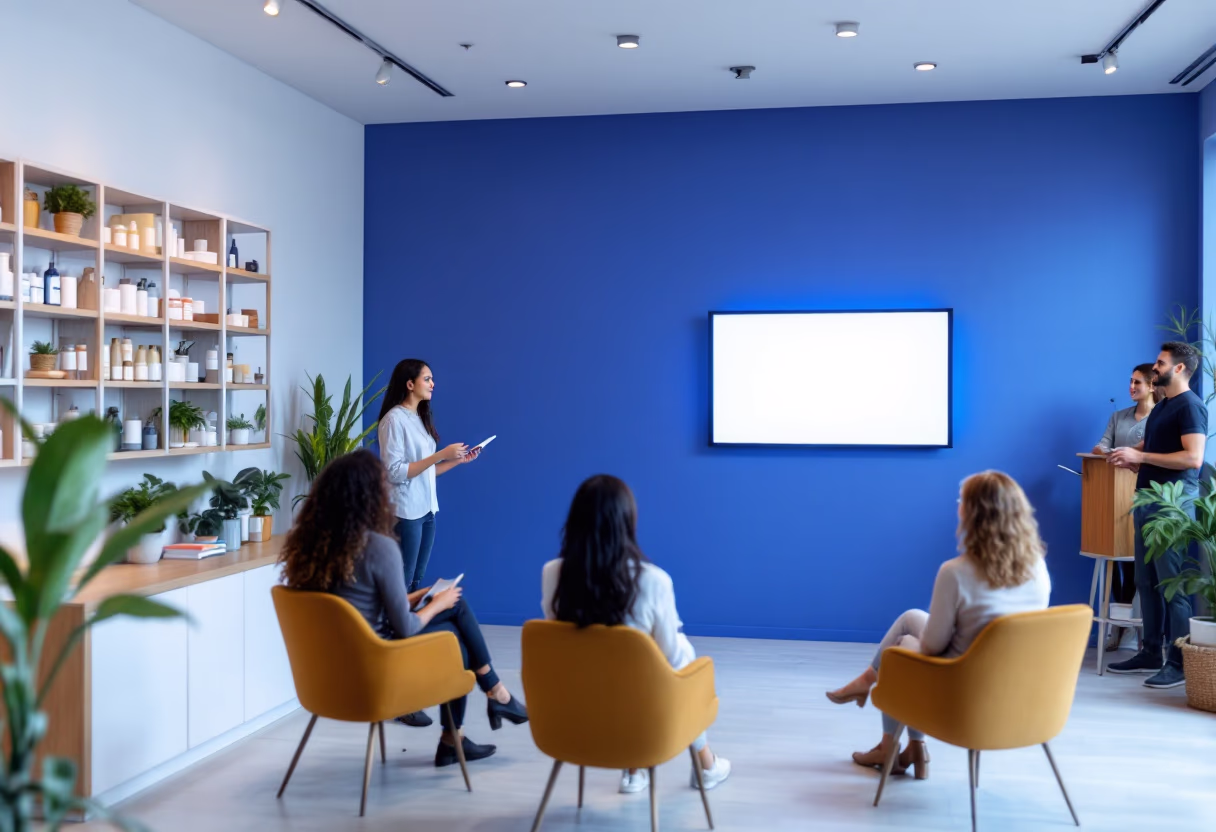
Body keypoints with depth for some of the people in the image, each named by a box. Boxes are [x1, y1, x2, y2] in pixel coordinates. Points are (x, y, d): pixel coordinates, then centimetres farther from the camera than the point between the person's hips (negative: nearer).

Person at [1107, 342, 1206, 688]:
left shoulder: (1190, 406, -9)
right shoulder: (1161, 407, 19)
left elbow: (1193, 458, -19)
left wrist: (1140, 456, -18)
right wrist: (1130, 458, 7)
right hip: (1147, 503, 9)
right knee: (1146, 583, 11)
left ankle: (1179, 664, -2)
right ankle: (1151, 653, 18)